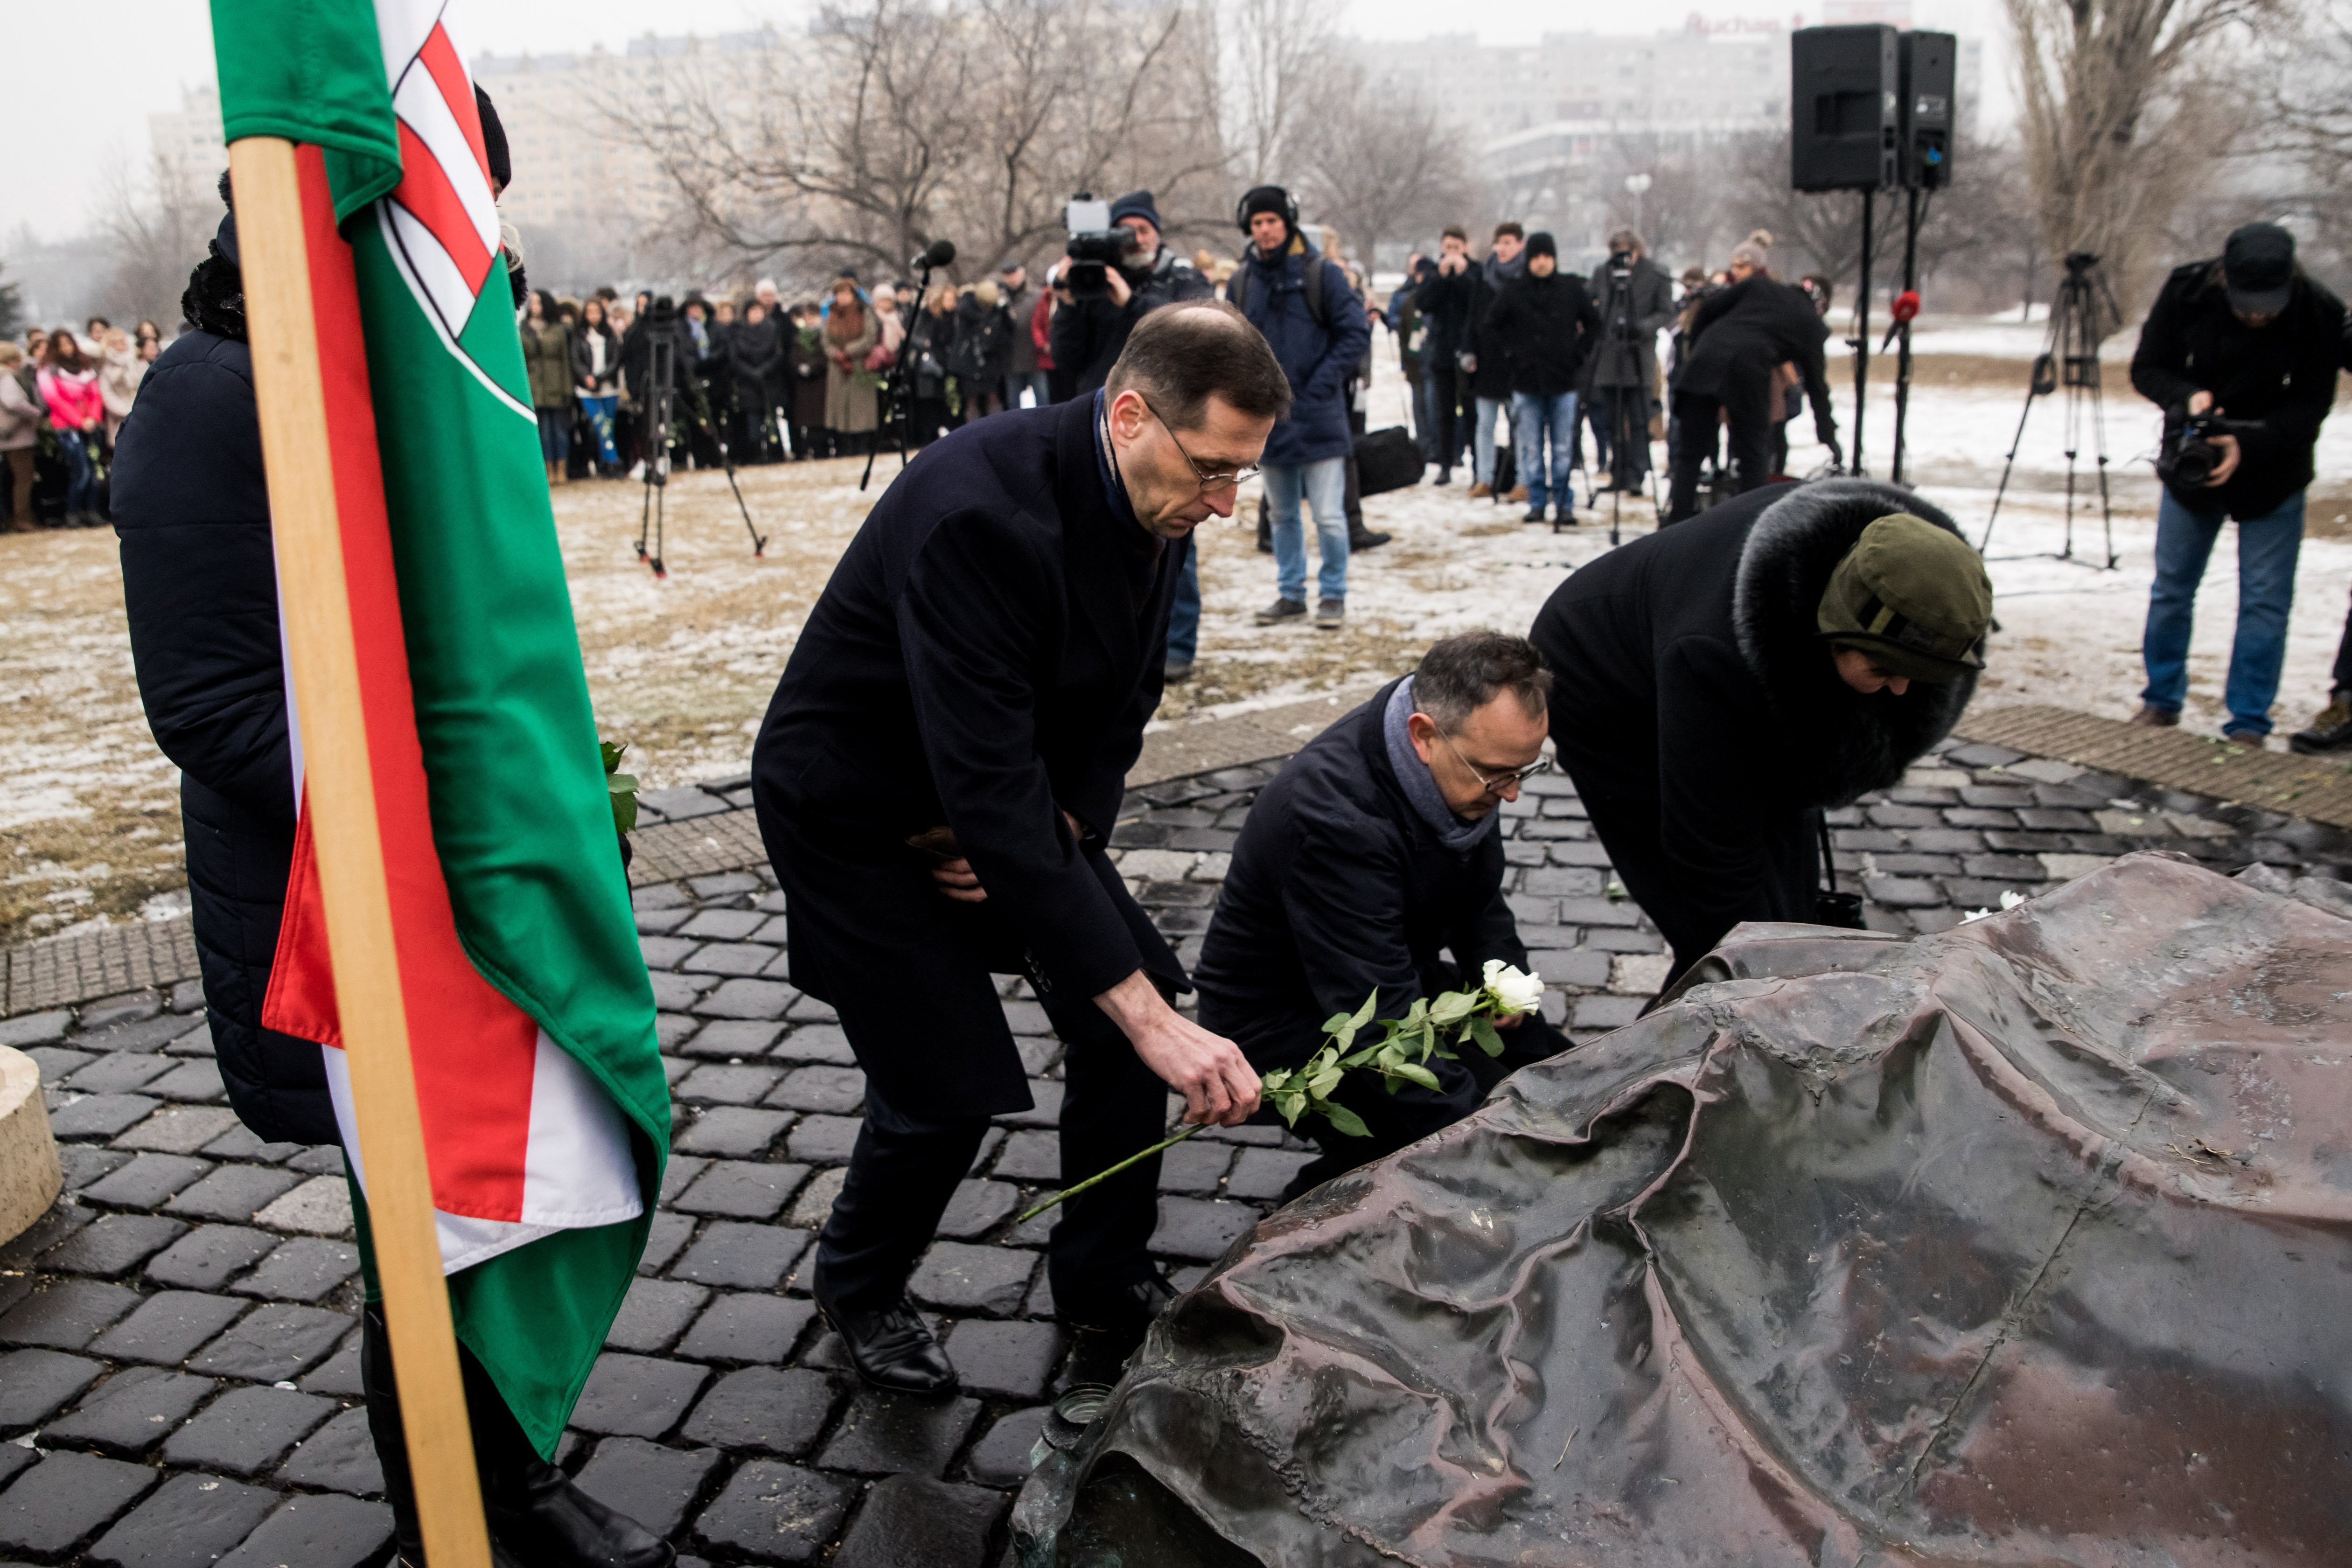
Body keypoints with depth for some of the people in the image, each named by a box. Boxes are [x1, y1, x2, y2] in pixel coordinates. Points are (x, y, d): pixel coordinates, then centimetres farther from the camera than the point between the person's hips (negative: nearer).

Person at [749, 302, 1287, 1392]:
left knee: (1129, 1009, 1)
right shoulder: (982, 512, -36)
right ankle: (858, 1288, 25)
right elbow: (989, 793, -40)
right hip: (858, 806, -7)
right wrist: (1153, 1023, -41)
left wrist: (1062, 827, -15)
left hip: (1019, 788, 7)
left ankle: (1104, 1278, 23)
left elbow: (1124, 699, 5)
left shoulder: (1155, 504, -10)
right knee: (949, 1085, -8)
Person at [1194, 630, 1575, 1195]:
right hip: (1288, 1026, -9)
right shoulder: (1334, 814, -35)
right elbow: (1380, 1026, -36)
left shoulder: (1462, 764, -9)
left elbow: (1480, 895, 11)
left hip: (1398, 980, 9)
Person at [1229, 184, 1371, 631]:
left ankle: (1333, 595, 9)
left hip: (1318, 418, -4)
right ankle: (1290, 594, 24)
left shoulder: (1321, 273, -4)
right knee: (1282, 514, 13)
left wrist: (1319, 385, -13)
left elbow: (1357, 334, -6)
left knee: (1328, 516, -5)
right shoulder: (1241, 282, 7)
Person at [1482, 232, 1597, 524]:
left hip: (1563, 381, 0)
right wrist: (1513, 348, 1)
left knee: (1563, 449, 2)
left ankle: (1565, 503, 9)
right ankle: (1537, 503, 12)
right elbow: (1491, 327, 10)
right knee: (1531, 449, 4)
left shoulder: (1571, 288, 3)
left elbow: (1595, 324, 12)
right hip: (1526, 381, 0)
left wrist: (1578, 351, 2)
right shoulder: (1513, 291, 1)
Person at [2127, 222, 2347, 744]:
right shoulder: (2186, 291, -17)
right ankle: (2161, 702, 25)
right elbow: (2147, 368, -7)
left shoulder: (2320, 314, -20)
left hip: (2274, 477, -2)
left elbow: (2310, 406, -15)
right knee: (2171, 590, 9)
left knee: (2265, 603, -3)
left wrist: (2247, 442, -32)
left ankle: (2248, 725, 5)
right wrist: (2188, 396, -28)